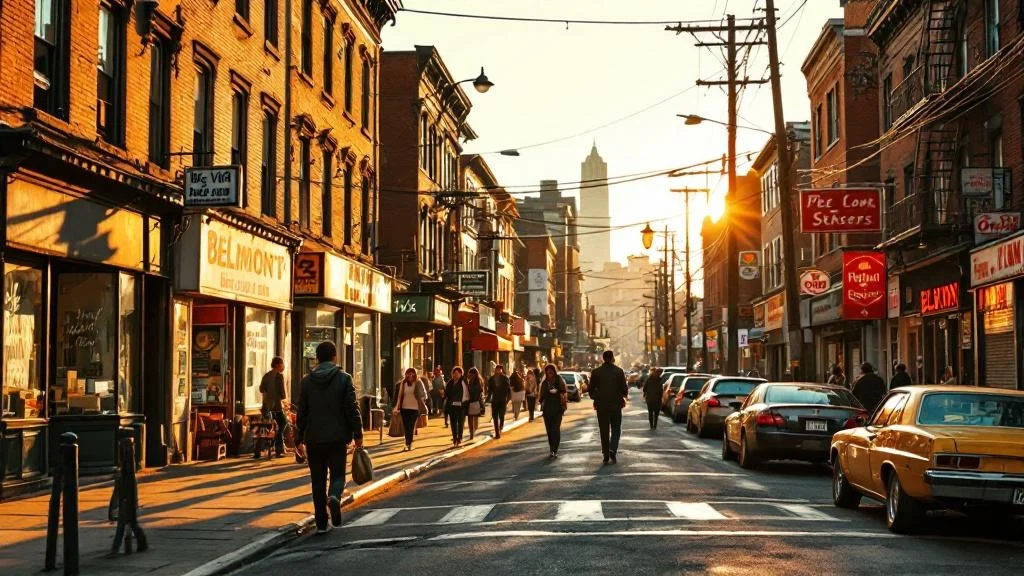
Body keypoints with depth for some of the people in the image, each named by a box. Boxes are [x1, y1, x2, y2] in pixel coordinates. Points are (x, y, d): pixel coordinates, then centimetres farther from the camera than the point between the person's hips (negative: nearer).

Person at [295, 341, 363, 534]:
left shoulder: (306, 381, 1)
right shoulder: (344, 378, -4)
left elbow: (301, 412, 3)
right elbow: (352, 409, -7)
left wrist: (299, 437, 11)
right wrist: (357, 434, 0)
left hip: (314, 439, 2)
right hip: (337, 437, -2)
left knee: (318, 480, 9)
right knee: (337, 473, 11)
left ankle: (321, 523, 8)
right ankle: (334, 496, -22)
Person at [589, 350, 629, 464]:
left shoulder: (596, 372, -2)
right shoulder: (619, 371, -6)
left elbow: (591, 389, 1)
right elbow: (624, 389, -6)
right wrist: (623, 395, 16)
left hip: (601, 405, 1)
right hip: (616, 404, -1)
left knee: (604, 430, 9)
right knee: (616, 429, 9)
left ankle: (606, 455, 8)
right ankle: (612, 449, -13)